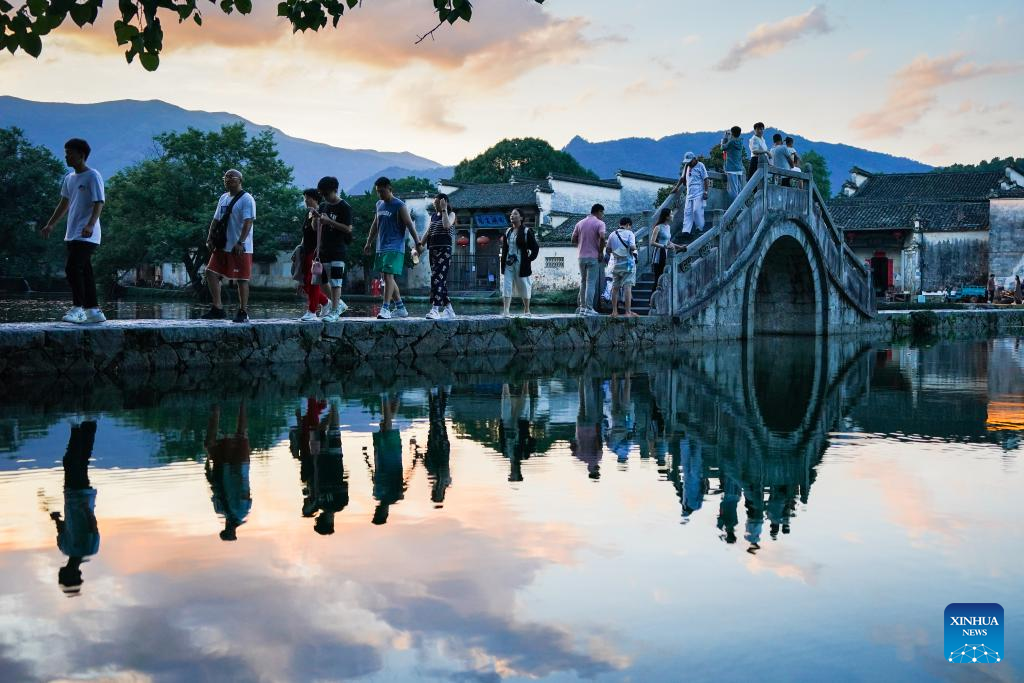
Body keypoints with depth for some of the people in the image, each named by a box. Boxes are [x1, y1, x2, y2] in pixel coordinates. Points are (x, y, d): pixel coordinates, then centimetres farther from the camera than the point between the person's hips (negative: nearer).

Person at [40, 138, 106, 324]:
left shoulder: (93, 176, -8)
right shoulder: (69, 178, 16)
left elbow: (99, 203, -16)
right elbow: (64, 204, 25)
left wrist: (90, 225, -29)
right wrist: (50, 225, 23)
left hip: (87, 236, -8)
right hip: (72, 235, 8)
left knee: (73, 268, -16)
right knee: (84, 271, 7)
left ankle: (77, 309, -14)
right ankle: (93, 310, 10)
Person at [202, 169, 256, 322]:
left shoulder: (246, 199, -9)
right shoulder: (223, 198, 16)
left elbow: (248, 223, -17)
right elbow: (216, 220, 18)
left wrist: (240, 243, -25)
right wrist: (210, 238, 5)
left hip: (240, 248, -8)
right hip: (222, 246, 8)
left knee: (242, 279, -3)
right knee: (211, 273, 1)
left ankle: (243, 312, 5)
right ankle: (217, 308, 7)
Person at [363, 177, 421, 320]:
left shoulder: (399, 206, -7)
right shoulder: (379, 204, 15)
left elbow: (410, 225, -11)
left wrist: (417, 243, -17)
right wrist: (369, 242, 24)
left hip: (394, 248, -8)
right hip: (381, 247, 8)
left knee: (388, 275, -16)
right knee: (386, 277, 10)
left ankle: (385, 308, -19)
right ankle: (400, 308, 18)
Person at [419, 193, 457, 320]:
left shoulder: (450, 214, 1)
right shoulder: (433, 215, 19)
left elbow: (446, 225, -19)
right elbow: (428, 232, 20)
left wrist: (444, 209, -10)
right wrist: (421, 245, 10)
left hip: (444, 249, -7)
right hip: (433, 249, 7)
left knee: (437, 279, -18)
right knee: (440, 280, 8)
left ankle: (435, 309, -26)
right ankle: (449, 310, 15)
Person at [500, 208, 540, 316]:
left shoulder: (526, 232, -5)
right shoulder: (507, 232, 10)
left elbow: (535, 248, -3)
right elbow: (504, 249, 14)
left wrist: (529, 259, -7)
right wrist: (503, 264, 6)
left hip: (522, 265, -4)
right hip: (508, 265, 4)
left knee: (524, 287, 7)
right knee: (506, 287, -6)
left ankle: (527, 310, 21)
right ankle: (505, 311, -11)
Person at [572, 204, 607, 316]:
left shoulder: (580, 223, 10)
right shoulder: (599, 223, -6)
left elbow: (573, 240, 8)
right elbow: (602, 237, -22)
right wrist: (600, 252, -11)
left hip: (581, 256, 5)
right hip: (593, 257, -5)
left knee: (583, 282, 15)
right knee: (591, 283, -4)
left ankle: (582, 307, 16)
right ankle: (589, 308, -7)